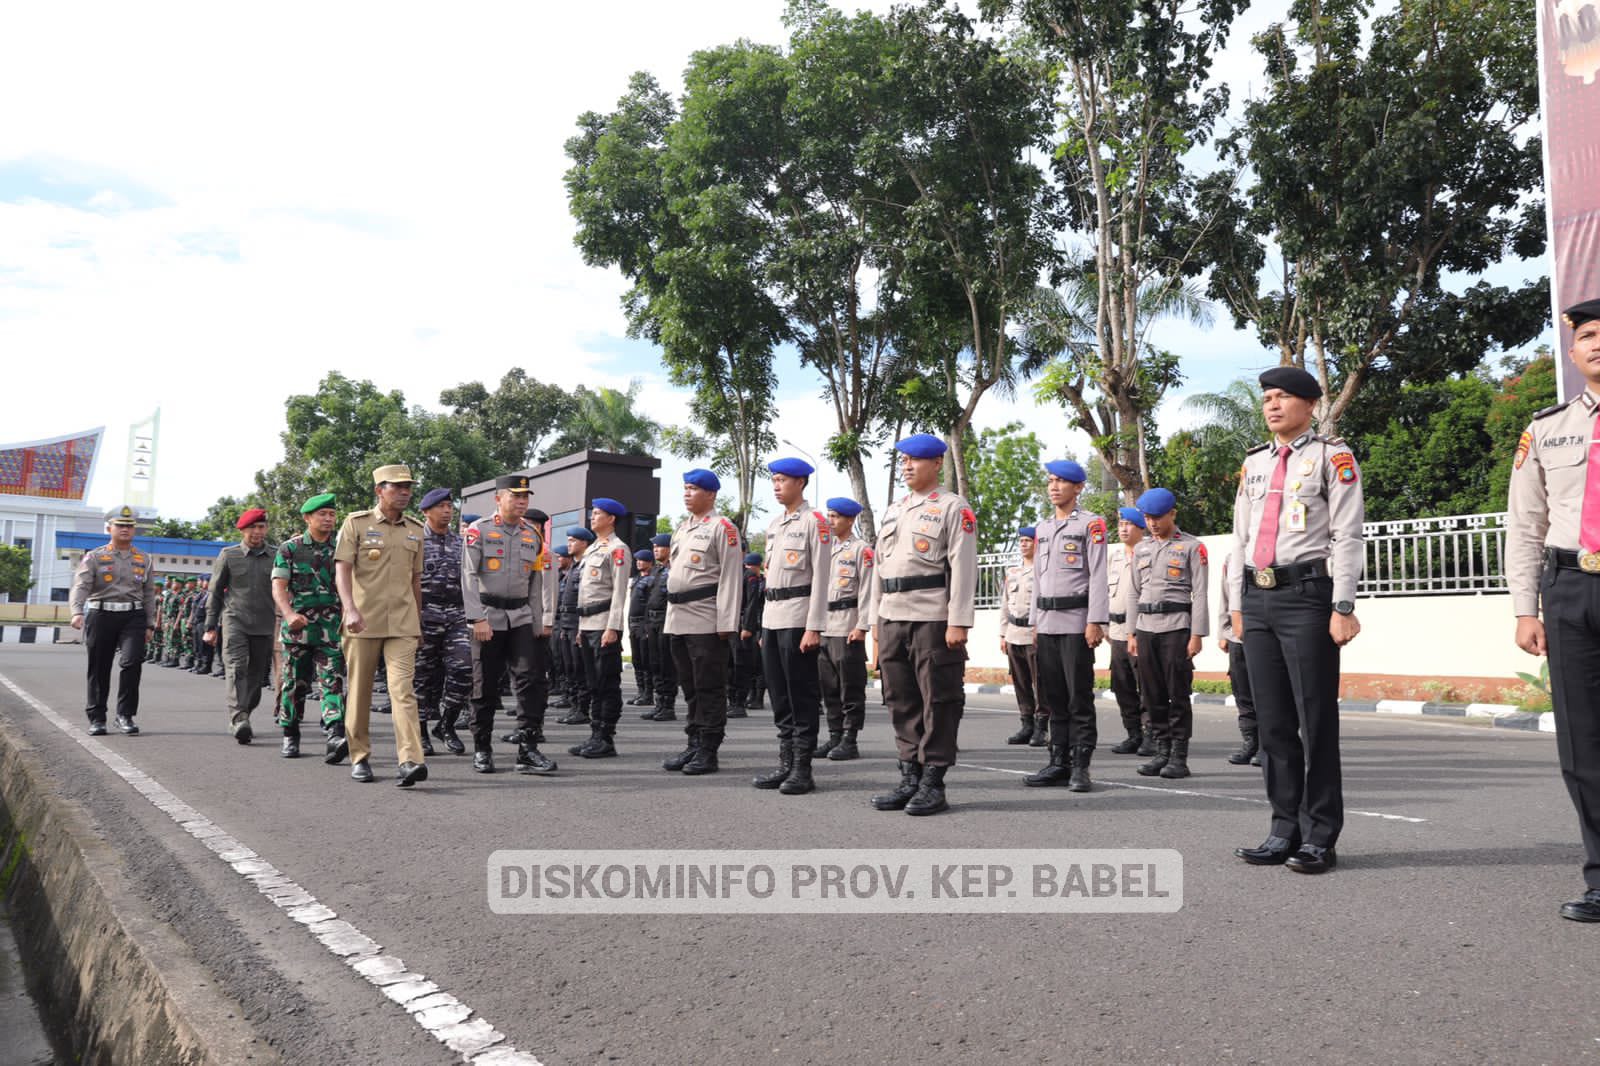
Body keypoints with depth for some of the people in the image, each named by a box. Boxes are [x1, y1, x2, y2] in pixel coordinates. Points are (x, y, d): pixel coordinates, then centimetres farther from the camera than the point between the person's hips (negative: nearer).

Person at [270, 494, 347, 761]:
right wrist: (290, 614, -21)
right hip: (297, 626, -1)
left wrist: (346, 613, -1)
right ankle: (290, 737, 25)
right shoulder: (290, 548, 3)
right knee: (294, 684, 9)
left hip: (331, 628, 1)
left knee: (333, 681, -13)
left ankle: (333, 739, -24)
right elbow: (278, 588, -4)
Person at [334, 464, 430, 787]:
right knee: (360, 691, 8)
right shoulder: (356, 523, 2)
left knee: (403, 688, -11)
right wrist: (350, 609, -21)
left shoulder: (415, 530, 14)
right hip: (363, 622, -2)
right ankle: (359, 757, 22)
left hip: (402, 624, 2)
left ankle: (410, 760, -19)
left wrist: (418, 623, 21)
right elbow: (342, 569, -7)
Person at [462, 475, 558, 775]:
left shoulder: (533, 535, 10)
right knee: (485, 686, 4)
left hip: (522, 616, 3)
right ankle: (482, 750, 18)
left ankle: (528, 750, -4)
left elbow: (537, 582, 12)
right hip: (489, 616, -3)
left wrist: (540, 622, 6)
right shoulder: (479, 530, -3)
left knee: (532, 680, -8)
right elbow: (469, 576, -8)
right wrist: (477, 618, -15)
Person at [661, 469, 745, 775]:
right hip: (678, 620, 8)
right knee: (690, 688, 13)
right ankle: (694, 745, 20)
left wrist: (726, 623, -17)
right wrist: (672, 616, 17)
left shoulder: (722, 528, -5)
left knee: (710, 689, -2)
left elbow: (730, 577, -11)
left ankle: (708, 751, 4)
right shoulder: (681, 529, 19)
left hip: (706, 621, -8)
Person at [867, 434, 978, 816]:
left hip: (933, 620, -7)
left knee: (938, 701, -1)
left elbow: (963, 568, -10)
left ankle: (933, 784, 6)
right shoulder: (893, 511, 19)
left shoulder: (953, 508, -2)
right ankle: (910, 779, 19)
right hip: (892, 620, 7)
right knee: (902, 702, 10)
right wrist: (876, 619, 16)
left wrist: (958, 623, -17)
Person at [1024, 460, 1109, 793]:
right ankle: (1059, 763, 14)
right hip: (1047, 624, 6)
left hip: (1076, 622, -6)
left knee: (1079, 696, -3)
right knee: (1053, 697, 8)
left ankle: (1080, 767, 2)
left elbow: (1098, 575, -7)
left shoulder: (1091, 524, -1)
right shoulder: (1042, 527, 17)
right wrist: (1035, 621, 16)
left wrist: (1095, 621, -14)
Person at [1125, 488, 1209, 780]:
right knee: (1153, 695, 6)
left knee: (1179, 694, -3)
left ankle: (1179, 756, 3)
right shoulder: (1141, 549, 16)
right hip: (1146, 627, 5)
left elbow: (1200, 594, -4)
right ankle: (1162, 751, 14)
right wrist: (1132, 633, 11)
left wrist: (1197, 635, -10)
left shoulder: (1192, 547, 1)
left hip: (1177, 627, -5)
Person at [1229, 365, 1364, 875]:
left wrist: (1343, 608, -12)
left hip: (1307, 594, -6)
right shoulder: (1254, 462, 18)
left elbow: (1347, 536, -6)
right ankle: (1285, 829, 17)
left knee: (1316, 718, -1)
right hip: (1257, 598, 6)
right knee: (1272, 719, 8)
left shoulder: (1332, 456, 1)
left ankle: (1319, 837, 9)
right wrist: (1237, 603, 14)